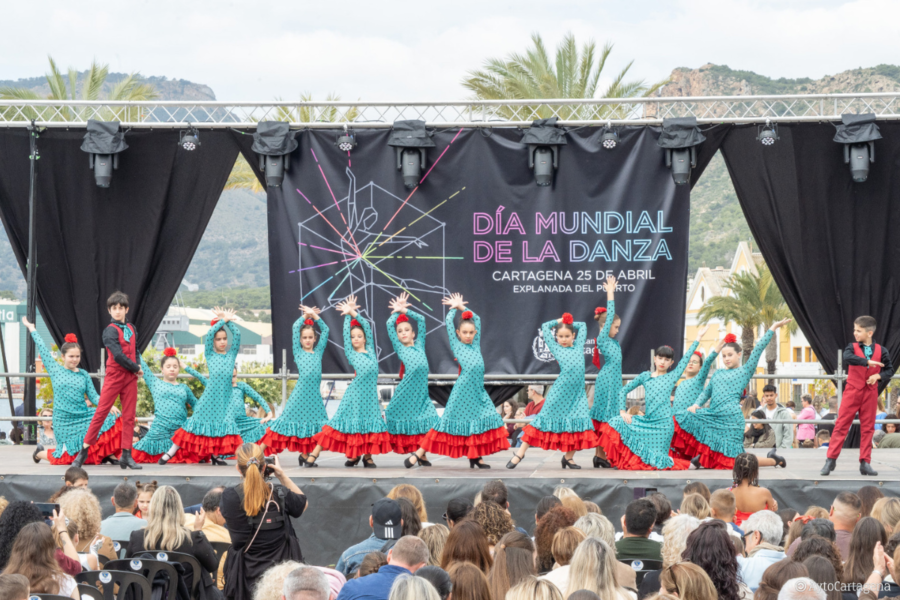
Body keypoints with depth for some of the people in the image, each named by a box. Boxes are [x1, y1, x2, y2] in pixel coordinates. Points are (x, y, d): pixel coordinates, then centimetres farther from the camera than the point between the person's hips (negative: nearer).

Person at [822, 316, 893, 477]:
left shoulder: (881, 350, 3)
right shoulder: (852, 348, -2)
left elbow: (889, 369, 10)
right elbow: (847, 358, -24)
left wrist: (878, 376, -10)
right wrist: (867, 362, -31)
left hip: (870, 393, 2)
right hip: (852, 391, -2)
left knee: (868, 427, 5)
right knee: (841, 425, -4)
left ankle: (865, 462, 10)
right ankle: (831, 460, -1)